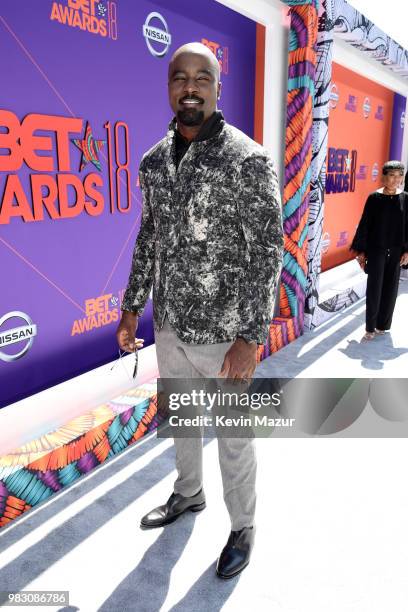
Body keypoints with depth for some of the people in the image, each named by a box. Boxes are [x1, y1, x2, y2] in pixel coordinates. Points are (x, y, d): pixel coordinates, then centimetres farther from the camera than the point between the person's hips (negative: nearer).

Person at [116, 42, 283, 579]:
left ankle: (243, 527, 37)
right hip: (170, 327, 6)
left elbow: (268, 251, -16)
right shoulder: (154, 162, 5)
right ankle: (189, 495, 51)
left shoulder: (248, 159, -13)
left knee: (233, 436, 12)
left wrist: (251, 338, -20)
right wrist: (132, 308, 12)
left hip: (223, 332, -6)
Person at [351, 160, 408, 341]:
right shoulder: (374, 198, -5)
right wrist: (361, 251, -5)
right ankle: (370, 327, 7)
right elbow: (364, 225, -3)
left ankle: (383, 324, 22)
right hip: (376, 250, -3)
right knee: (374, 288, -1)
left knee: (390, 288, 8)